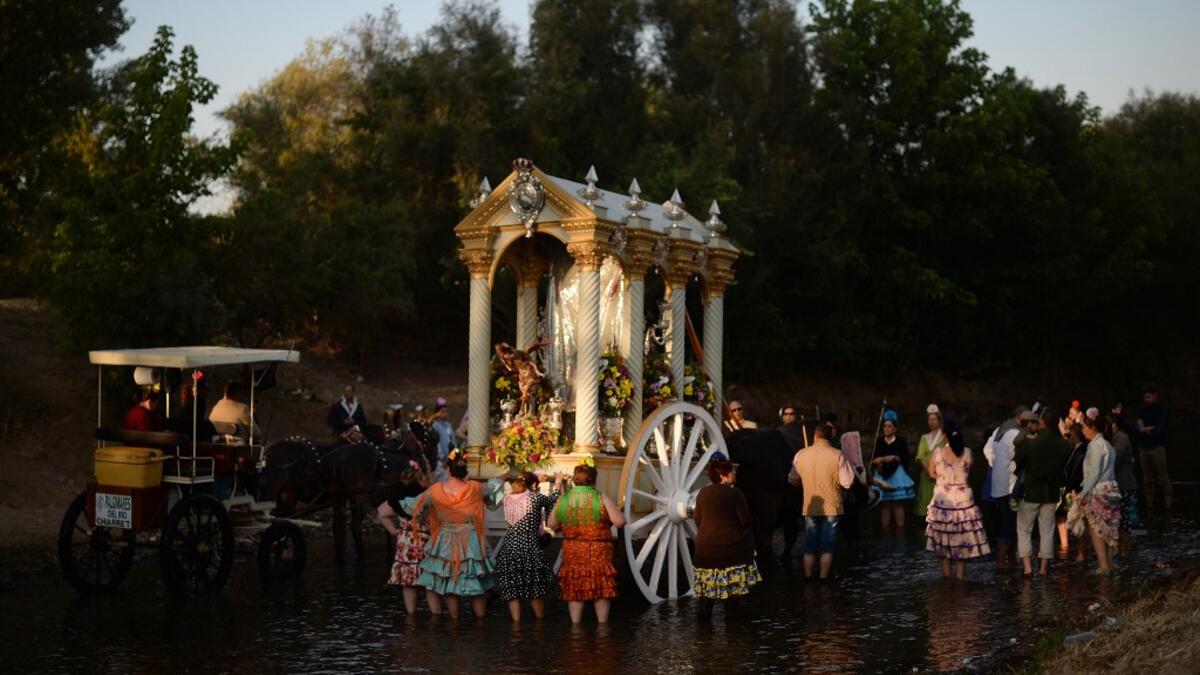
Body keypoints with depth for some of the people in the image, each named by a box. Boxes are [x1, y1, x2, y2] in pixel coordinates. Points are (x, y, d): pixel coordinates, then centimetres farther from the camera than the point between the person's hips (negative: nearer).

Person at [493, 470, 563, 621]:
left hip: (509, 550, 4)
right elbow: (552, 500, 10)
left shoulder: (508, 498, 5)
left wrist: (536, 478, 32)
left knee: (511, 591, 8)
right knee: (536, 591, 10)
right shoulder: (535, 498, -8)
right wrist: (558, 482, 27)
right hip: (529, 549, -4)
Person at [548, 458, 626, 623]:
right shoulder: (601, 499, -12)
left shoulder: (563, 499, -1)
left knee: (574, 590, 11)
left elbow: (551, 524, 7)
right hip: (598, 552, -3)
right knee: (601, 590, 7)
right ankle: (602, 624, 7)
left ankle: (575, 624, 12)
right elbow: (619, 521, -15)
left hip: (572, 552, 3)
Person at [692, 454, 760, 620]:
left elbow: (697, 518, 9)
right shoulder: (734, 493, -13)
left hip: (705, 546, 4)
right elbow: (745, 520, -11)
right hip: (730, 546, -4)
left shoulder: (703, 493, 2)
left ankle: (705, 611, 9)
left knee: (708, 581, 13)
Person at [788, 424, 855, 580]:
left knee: (809, 547, 12)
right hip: (831, 508, -2)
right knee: (827, 547, 8)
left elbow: (792, 479, 7)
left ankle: (808, 578, 14)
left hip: (810, 507, 2)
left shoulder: (800, 455, -5)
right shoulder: (838, 456, -11)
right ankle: (824, 579, 9)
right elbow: (847, 482, -12)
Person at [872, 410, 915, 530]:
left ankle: (900, 531, -3)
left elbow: (905, 458, -2)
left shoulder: (901, 441, 3)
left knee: (898, 504, -5)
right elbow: (873, 458, 9)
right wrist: (877, 462, -11)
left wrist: (895, 458, -16)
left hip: (897, 474, -3)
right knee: (885, 504, 2)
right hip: (882, 475, 3)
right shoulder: (879, 441, 11)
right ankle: (885, 532, 5)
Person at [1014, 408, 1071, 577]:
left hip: (1031, 492, -3)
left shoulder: (1029, 444, -17)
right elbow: (1066, 469, 5)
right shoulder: (1064, 446, -6)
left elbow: (1016, 464, -7)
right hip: (1052, 493, 3)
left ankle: (1027, 566, -1)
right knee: (1047, 531, 12)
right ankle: (1044, 566, 15)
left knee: (1024, 529, 8)